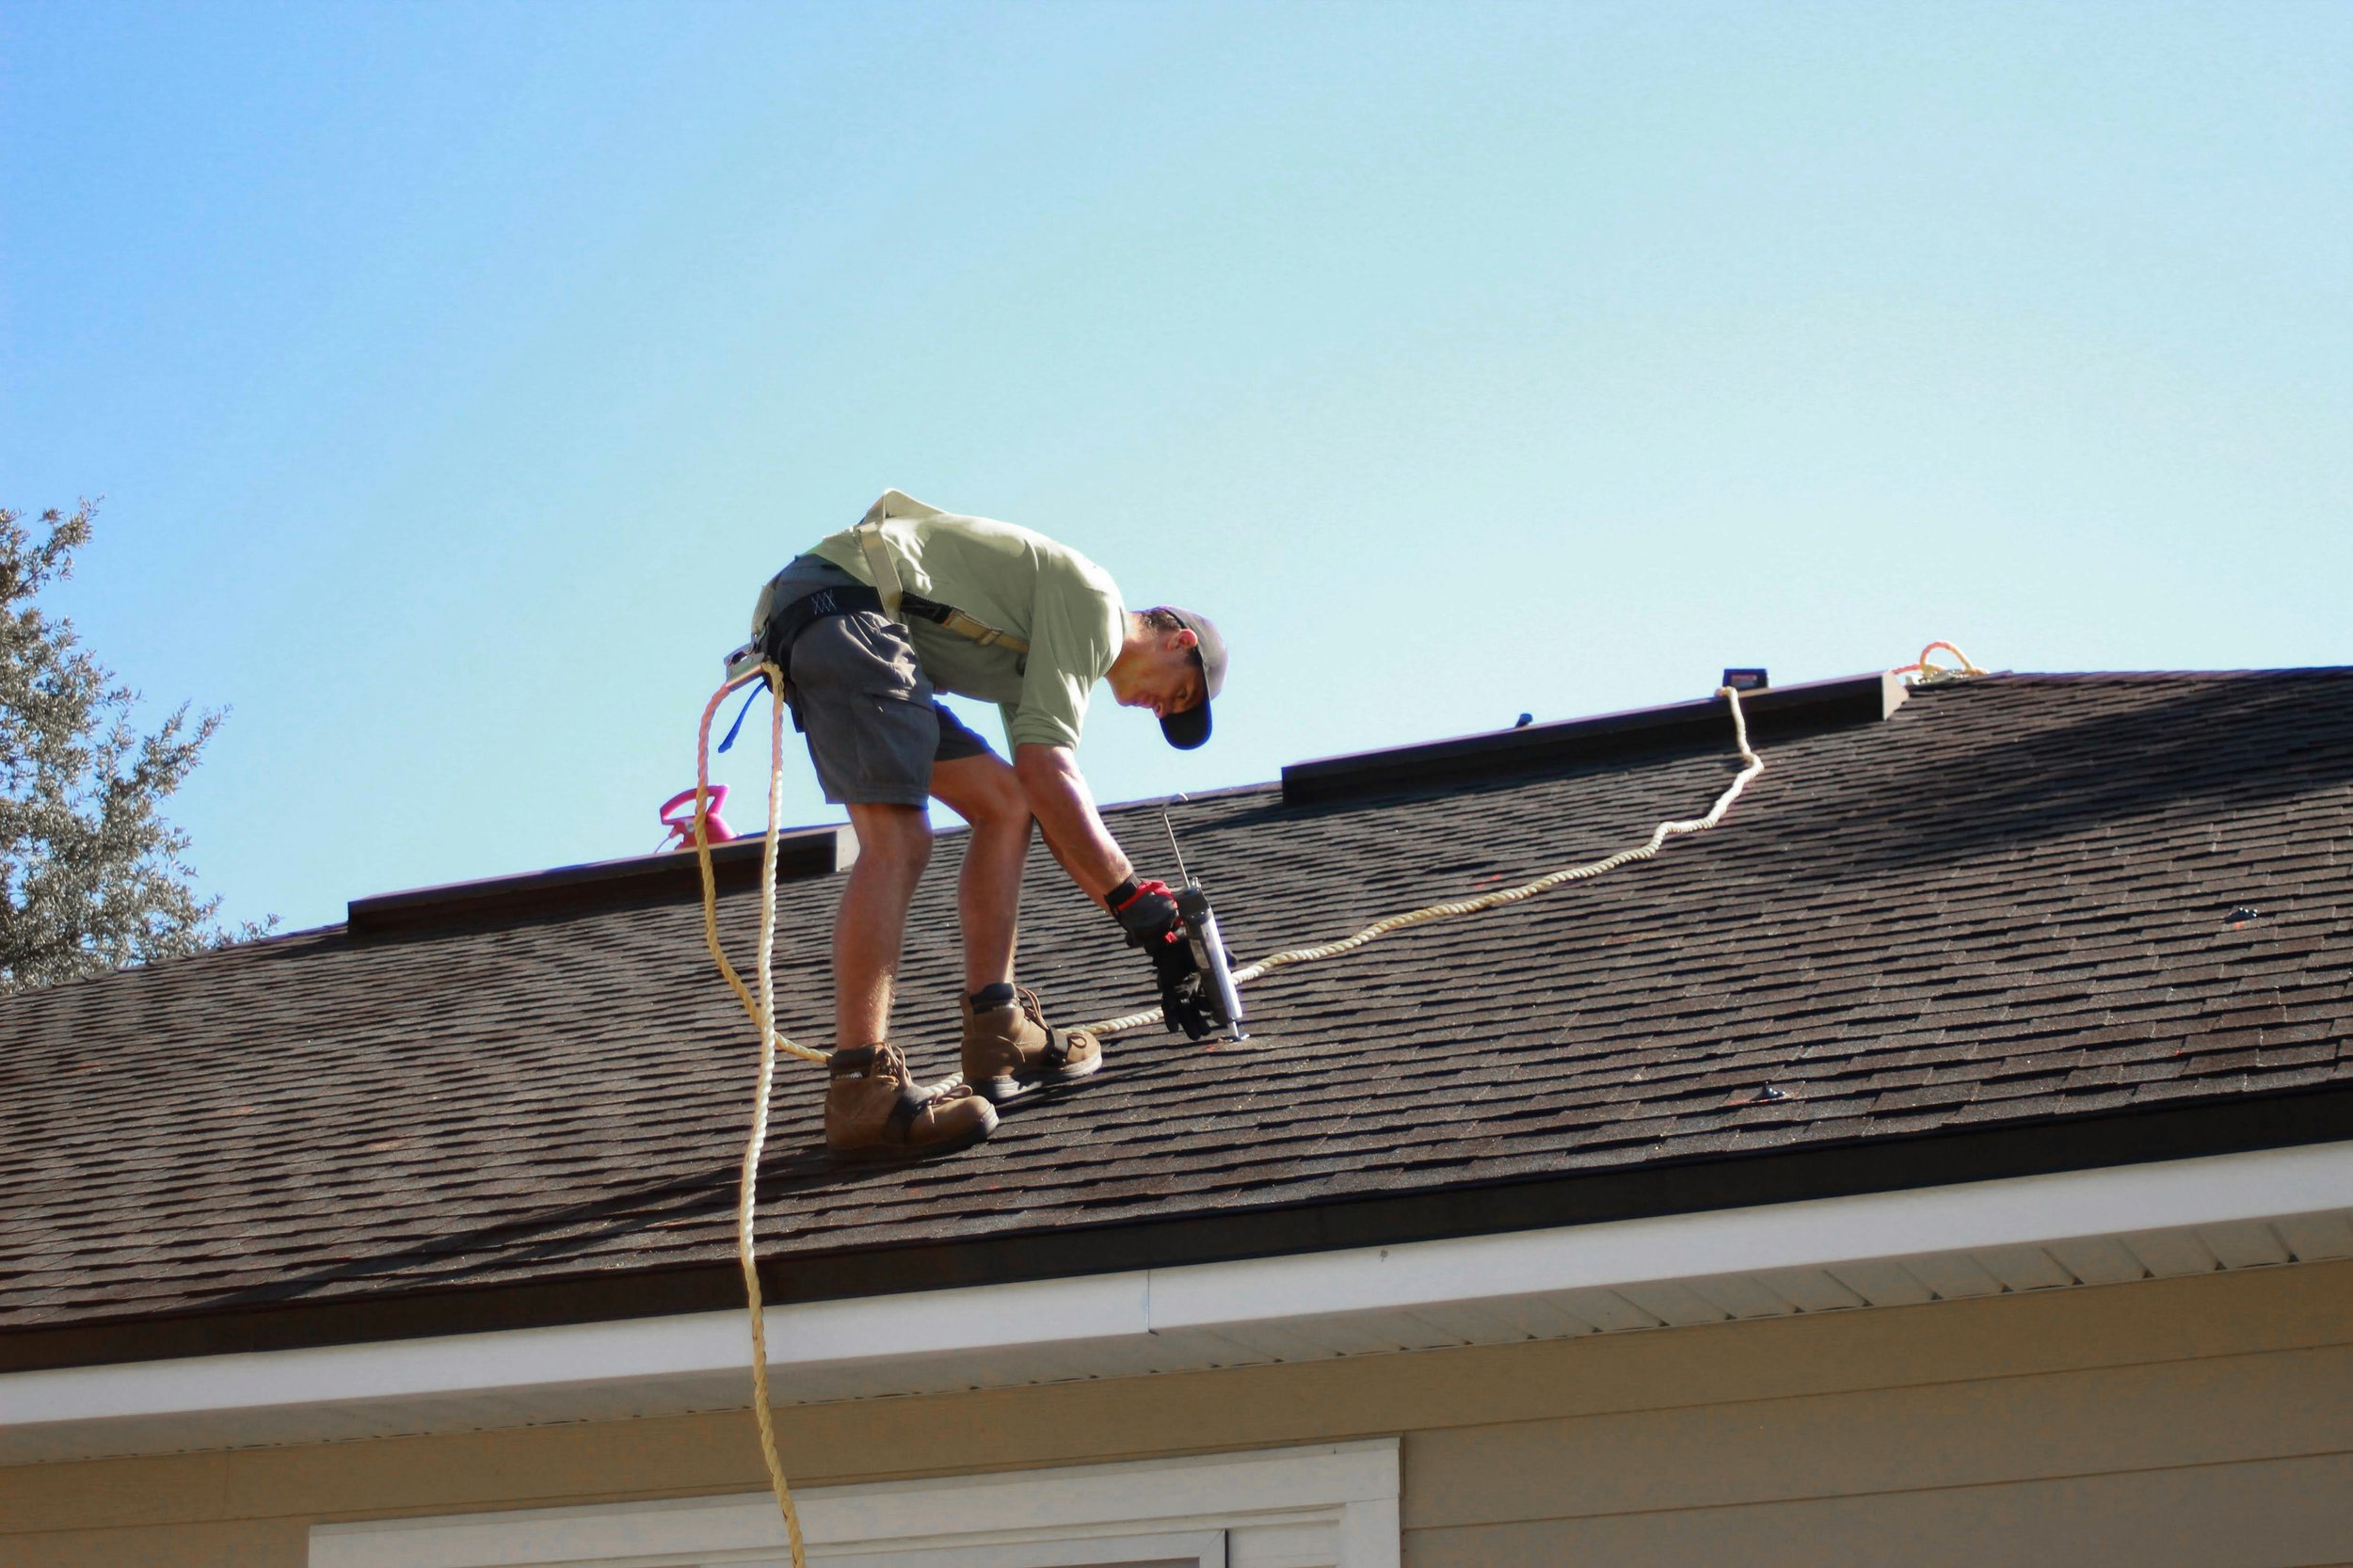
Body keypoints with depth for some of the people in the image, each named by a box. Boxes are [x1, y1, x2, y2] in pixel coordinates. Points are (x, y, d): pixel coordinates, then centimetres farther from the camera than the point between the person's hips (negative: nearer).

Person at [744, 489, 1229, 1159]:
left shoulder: (1039, 663, 27)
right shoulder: (1093, 602, -3)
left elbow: (1056, 813, 26)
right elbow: (1046, 769, -12)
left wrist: (1151, 928, 22)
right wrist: (1139, 902, -9)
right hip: (844, 605, -11)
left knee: (1004, 803, 11)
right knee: (897, 840, -21)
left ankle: (997, 1038, 5)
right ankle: (860, 1090, -29)